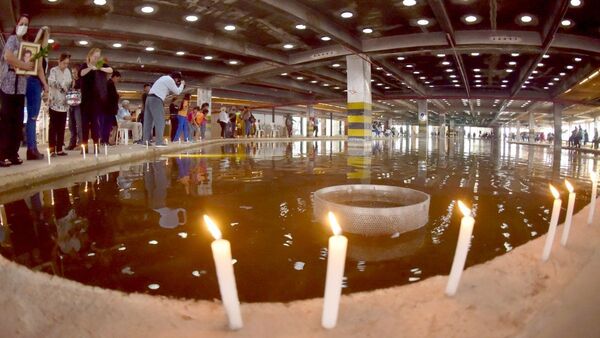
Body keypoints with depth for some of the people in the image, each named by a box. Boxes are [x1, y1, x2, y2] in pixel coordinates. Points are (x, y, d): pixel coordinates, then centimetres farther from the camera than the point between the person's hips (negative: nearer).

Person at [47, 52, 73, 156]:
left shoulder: (68, 71, 14)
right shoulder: (53, 70, -4)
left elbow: (70, 84, 20)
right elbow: (51, 82, -19)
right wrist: (61, 85, -28)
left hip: (64, 103, 5)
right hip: (55, 102, -5)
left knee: (61, 127, 6)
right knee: (53, 126, -4)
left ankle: (59, 149, 10)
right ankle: (52, 148, -3)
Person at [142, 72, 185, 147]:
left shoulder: (165, 78, 24)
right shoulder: (170, 80, -5)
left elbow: (171, 90, 33)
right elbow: (177, 92, 1)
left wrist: (178, 85, 23)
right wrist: (182, 84, 15)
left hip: (149, 98, 10)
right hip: (156, 99, -10)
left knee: (148, 121, 7)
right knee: (160, 121, -8)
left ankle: (146, 141, 8)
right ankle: (159, 142, -13)